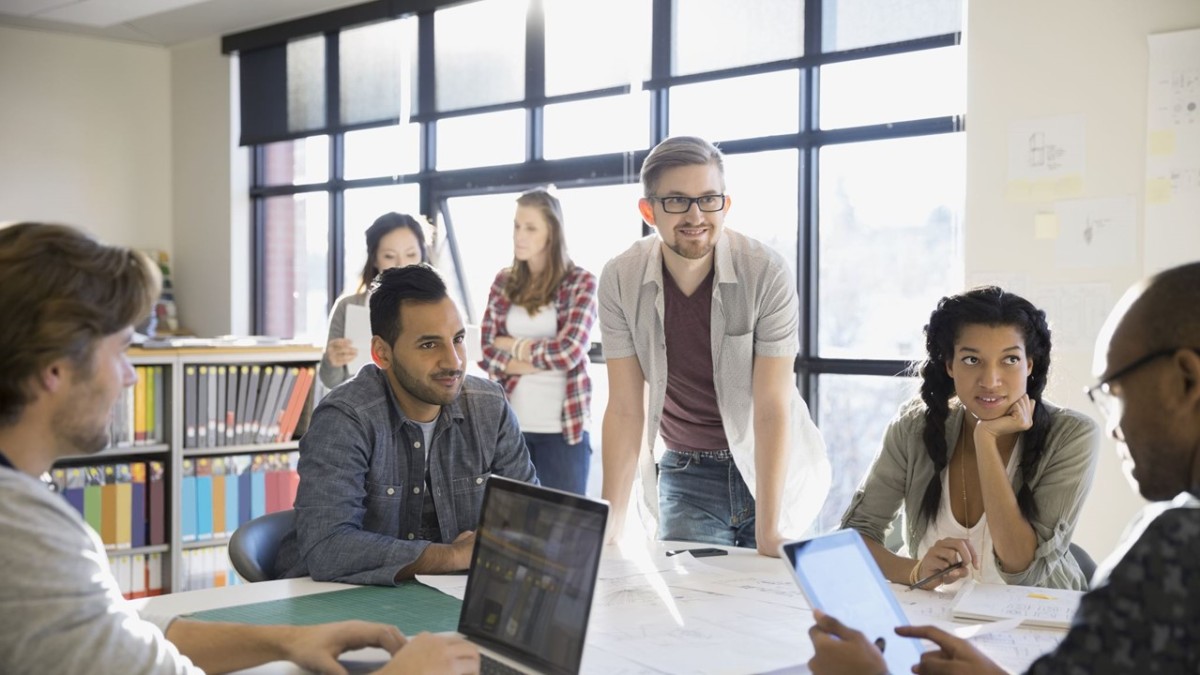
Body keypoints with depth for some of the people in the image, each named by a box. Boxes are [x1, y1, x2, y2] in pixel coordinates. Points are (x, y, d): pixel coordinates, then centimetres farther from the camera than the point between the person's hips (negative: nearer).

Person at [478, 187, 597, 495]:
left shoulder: (580, 282, -3)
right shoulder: (504, 282, 8)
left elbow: (569, 351, -14)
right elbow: (488, 354, 1)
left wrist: (514, 346, -1)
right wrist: (544, 360, -10)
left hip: (562, 427, -3)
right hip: (509, 424, 3)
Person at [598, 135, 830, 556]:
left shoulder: (767, 273, -20)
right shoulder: (620, 280, -13)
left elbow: (772, 409, -21)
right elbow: (625, 409, -10)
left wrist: (768, 532, -26)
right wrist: (609, 526, -15)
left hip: (772, 468, -1)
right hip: (687, 474, 2)